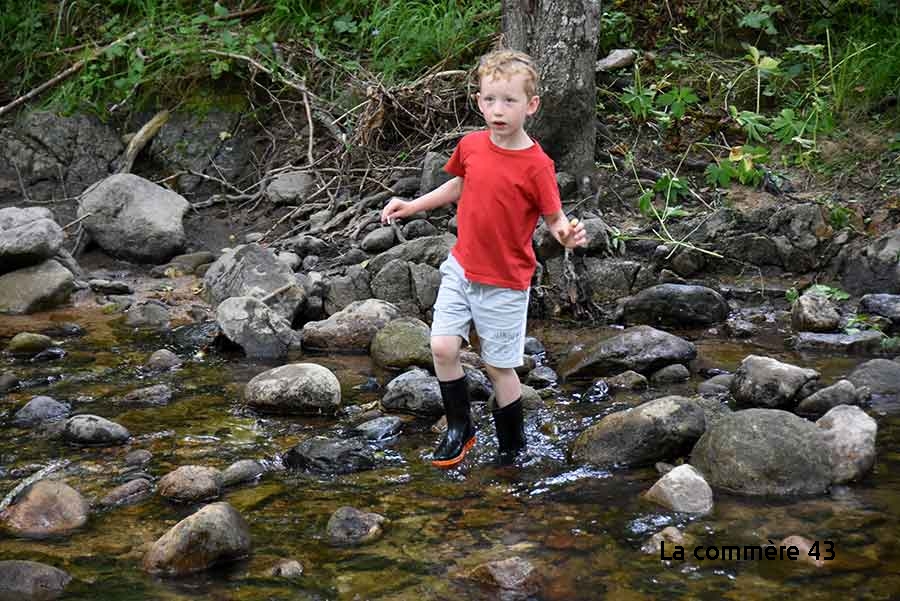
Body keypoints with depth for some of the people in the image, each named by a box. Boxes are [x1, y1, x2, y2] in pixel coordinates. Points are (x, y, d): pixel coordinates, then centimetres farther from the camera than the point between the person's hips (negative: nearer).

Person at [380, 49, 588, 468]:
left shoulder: (536, 165, -17)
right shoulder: (471, 146, -2)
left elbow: (555, 218, -11)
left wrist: (566, 234, -33)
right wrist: (411, 206, 17)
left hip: (505, 282, -4)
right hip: (461, 267, 4)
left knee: (499, 367, 4)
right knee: (442, 347, -6)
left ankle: (512, 450, 24)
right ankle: (460, 428, 18)